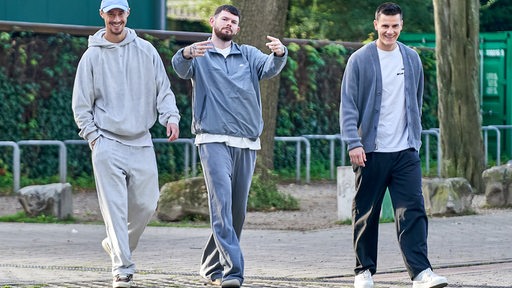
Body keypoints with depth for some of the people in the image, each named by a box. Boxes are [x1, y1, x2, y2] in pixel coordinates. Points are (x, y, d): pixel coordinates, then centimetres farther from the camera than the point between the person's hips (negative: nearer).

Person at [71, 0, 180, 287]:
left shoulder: (146, 50, 7)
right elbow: (81, 104, 4)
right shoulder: (92, 56, 2)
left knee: (146, 205, 4)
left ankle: (117, 244, 29)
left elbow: (163, 88, 8)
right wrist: (93, 136, -4)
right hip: (108, 143, -3)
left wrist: (170, 116, -9)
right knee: (115, 208, -8)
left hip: (141, 142, 3)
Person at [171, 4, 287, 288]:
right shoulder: (198, 55, 6)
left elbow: (269, 68, -5)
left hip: (247, 144, 4)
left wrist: (279, 53, -29)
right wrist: (187, 54, -40)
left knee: (238, 210, 9)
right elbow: (180, 68, -16)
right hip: (214, 141, -4)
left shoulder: (248, 54, 14)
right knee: (221, 203, -17)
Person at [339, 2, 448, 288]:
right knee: (366, 215, 6)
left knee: (413, 211, -8)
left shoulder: (412, 58, 9)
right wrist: (353, 143, -14)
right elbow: (348, 106, -5)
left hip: (405, 151, 2)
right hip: (371, 151, -2)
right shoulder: (360, 60, -3)